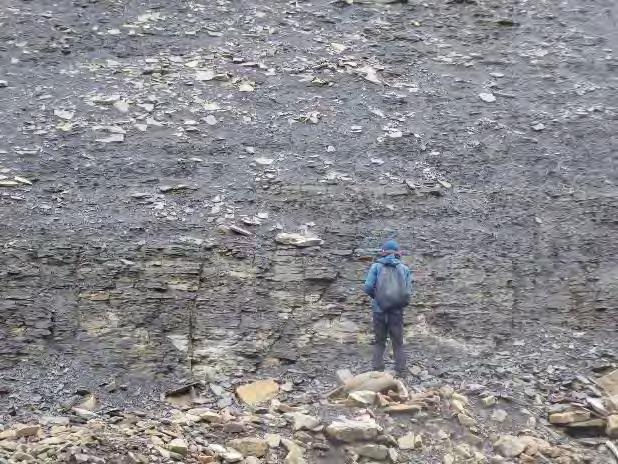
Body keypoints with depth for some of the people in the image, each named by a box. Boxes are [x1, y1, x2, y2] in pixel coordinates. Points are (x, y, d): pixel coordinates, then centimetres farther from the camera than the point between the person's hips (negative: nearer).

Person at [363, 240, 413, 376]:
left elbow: (368, 287, -9)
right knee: (398, 344, 11)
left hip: (379, 310, -1)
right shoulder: (404, 269, 4)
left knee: (379, 343, 11)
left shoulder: (376, 266, -1)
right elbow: (408, 291, -2)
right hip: (397, 312, 1)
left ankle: (378, 371, 8)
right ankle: (401, 372, 10)